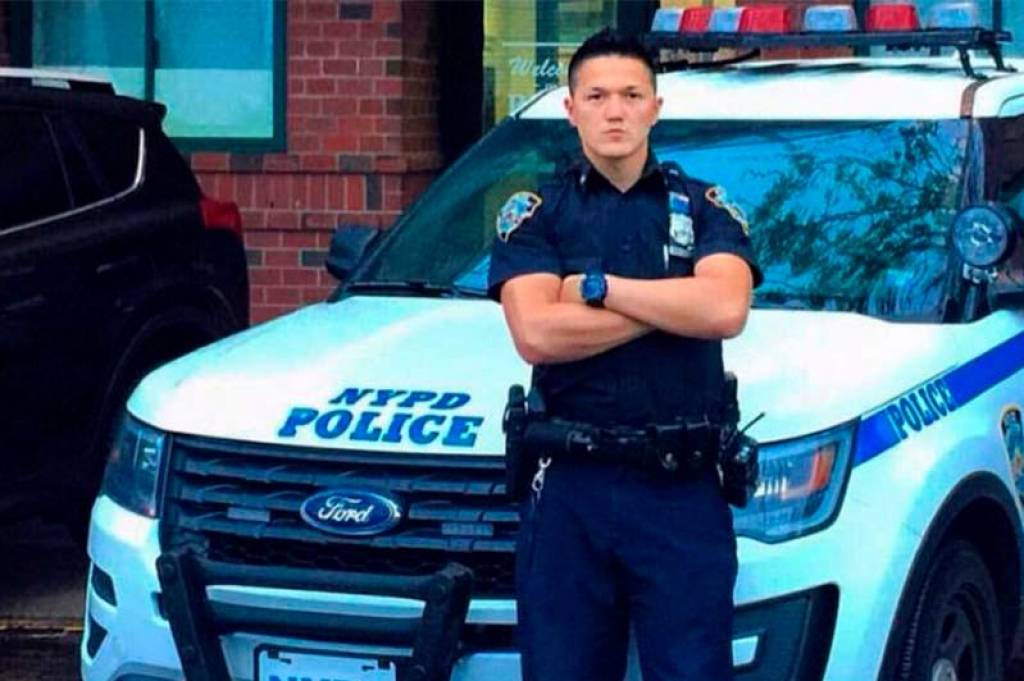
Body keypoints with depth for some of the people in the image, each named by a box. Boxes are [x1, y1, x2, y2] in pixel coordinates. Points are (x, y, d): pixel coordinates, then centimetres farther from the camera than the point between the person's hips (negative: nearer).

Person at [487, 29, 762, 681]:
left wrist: (596, 286, -8)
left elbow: (726, 310, -11)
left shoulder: (706, 209, 9)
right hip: (571, 486, 0)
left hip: (684, 489, 0)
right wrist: (676, 304, -8)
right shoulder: (534, 214, 6)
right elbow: (537, 333, -11)